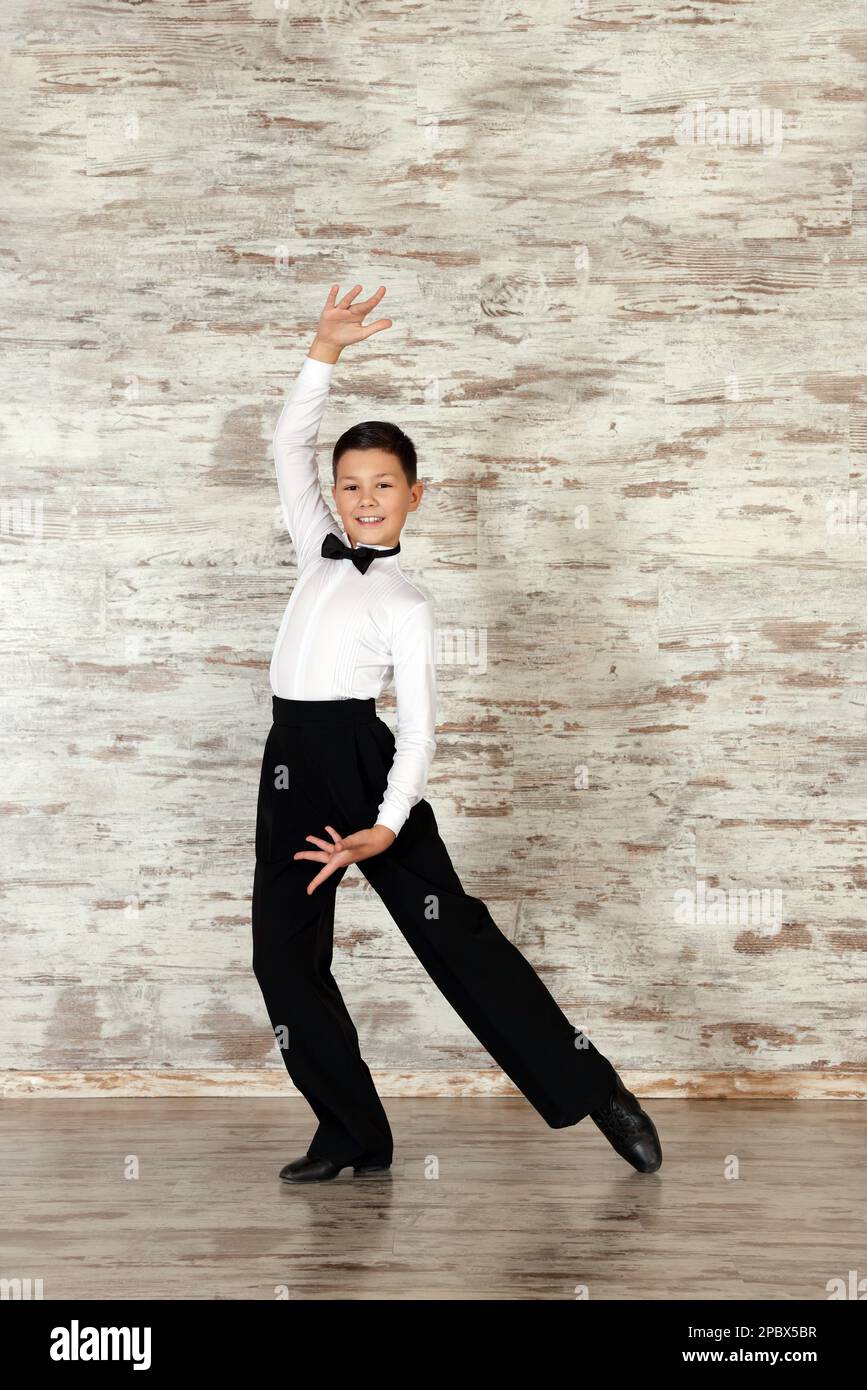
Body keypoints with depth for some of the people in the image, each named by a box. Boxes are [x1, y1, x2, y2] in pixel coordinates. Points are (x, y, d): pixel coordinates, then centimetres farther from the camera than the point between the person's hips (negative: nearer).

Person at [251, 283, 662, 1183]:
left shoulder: (404, 603, -2)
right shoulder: (319, 554, 15)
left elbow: (419, 728, -8)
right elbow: (289, 447, 18)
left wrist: (385, 827, -22)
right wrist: (326, 348, 7)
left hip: (358, 758, -6)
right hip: (291, 768, 6)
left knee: (453, 930, -11)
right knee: (283, 956, 1)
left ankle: (591, 1089, -5)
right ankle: (353, 1136, 10)